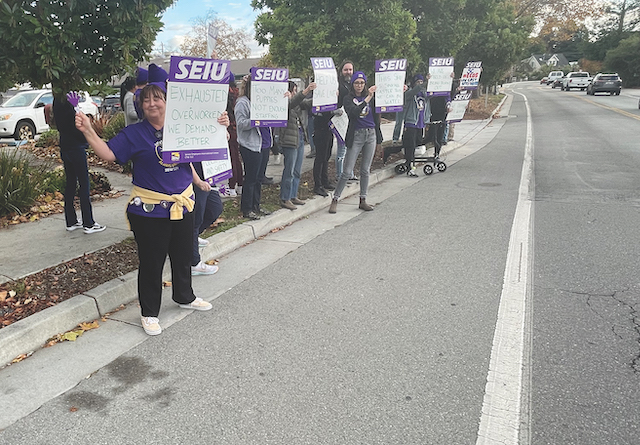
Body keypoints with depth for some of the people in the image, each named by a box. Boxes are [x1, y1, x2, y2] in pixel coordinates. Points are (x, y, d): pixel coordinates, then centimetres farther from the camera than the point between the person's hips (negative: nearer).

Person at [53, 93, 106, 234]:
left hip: (65, 147, 9)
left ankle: (71, 221, 20)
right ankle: (88, 224, 1)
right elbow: (76, 128, -18)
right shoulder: (68, 104, -18)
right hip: (76, 147, -9)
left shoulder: (57, 102, 9)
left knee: (70, 183, 14)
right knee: (84, 184, -3)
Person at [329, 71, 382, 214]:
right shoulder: (348, 99, -3)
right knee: (347, 171, -5)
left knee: (365, 170, 10)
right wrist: (367, 98, -26)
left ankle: (363, 200, 19)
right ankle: (335, 200, 5)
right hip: (356, 135, -4)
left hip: (371, 134, 4)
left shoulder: (370, 97, 8)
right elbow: (354, 113, -23)